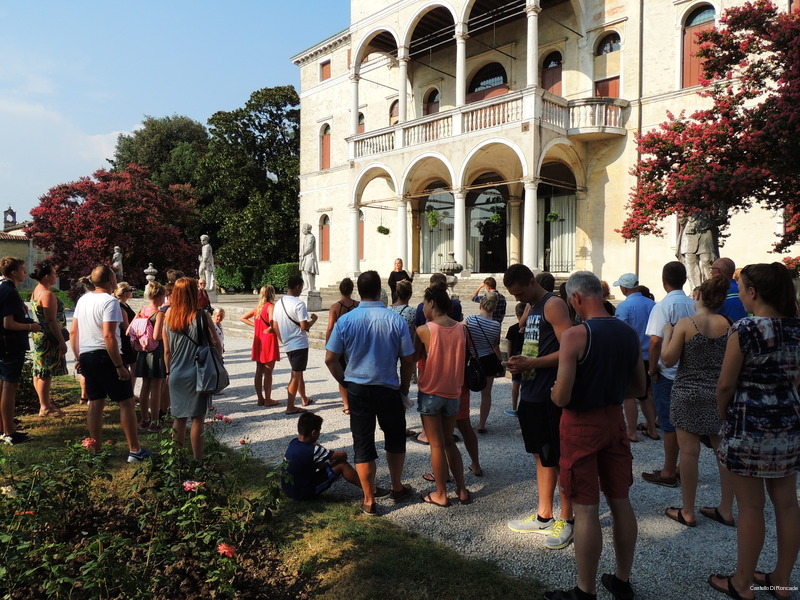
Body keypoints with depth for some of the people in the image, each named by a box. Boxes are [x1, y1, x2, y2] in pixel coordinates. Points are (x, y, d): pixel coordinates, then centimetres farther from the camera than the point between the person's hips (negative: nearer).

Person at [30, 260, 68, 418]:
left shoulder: (36, 291, 12)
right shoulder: (47, 294, -19)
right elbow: (52, 321, -22)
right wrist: (62, 341, -19)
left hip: (39, 337, 10)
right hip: (48, 339, -10)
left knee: (40, 372, 16)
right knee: (46, 373, -3)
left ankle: (46, 402, 27)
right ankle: (45, 408, 4)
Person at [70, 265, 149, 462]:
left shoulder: (83, 299, 11)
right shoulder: (110, 301, -14)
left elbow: (73, 332, 14)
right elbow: (108, 336, -21)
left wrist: (78, 358, 21)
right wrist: (120, 366, -18)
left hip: (86, 356, 8)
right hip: (104, 356, -8)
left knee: (95, 403, 13)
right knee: (126, 402, -1)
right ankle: (135, 451, 1)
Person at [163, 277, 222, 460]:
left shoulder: (168, 317, 0)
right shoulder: (202, 316, -13)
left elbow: (167, 351, 6)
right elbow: (216, 344, -9)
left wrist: (169, 372, 18)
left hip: (176, 375, 4)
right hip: (197, 375, -4)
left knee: (179, 416, 16)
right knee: (197, 418, 3)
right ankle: (197, 459, 9)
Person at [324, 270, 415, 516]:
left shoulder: (345, 321, -8)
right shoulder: (396, 320, -10)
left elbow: (330, 359, -5)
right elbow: (408, 360, -6)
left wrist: (345, 381, 10)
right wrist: (404, 388, 9)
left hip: (357, 389, 0)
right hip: (388, 389, 0)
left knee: (363, 444, 10)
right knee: (395, 439, 21)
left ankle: (369, 500, 17)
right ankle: (397, 488, 35)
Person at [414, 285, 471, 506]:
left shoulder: (424, 330, -15)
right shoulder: (462, 329, -3)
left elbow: (414, 357, -3)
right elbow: (464, 357, 6)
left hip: (430, 393, -4)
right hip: (453, 392, 4)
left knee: (436, 445, 7)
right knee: (449, 441, 20)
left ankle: (441, 494, 16)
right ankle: (462, 489, 22)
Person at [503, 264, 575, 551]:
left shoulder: (553, 304, -12)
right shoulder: (532, 308, 16)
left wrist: (531, 363, -20)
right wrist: (520, 362, 4)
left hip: (550, 395, -9)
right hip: (531, 392, 9)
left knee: (558, 459, 3)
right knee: (541, 455, 16)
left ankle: (566, 520, 16)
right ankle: (544, 516, 28)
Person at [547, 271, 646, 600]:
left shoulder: (575, 335, -20)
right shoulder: (630, 334, 1)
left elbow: (561, 397, -22)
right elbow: (638, 388, 11)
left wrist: (554, 392, 0)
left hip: (582, 424, -6)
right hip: (614, 420, 7)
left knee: (586, 510, 3)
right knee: (621, 502, 16)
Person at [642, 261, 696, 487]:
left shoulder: (663, 306, -15)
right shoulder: (694, 305, 4)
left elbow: (655, 341, -22)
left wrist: (652, 369, -11)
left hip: (668, 373, -6)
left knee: (670, 424, 2)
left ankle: (669, 473, 11)